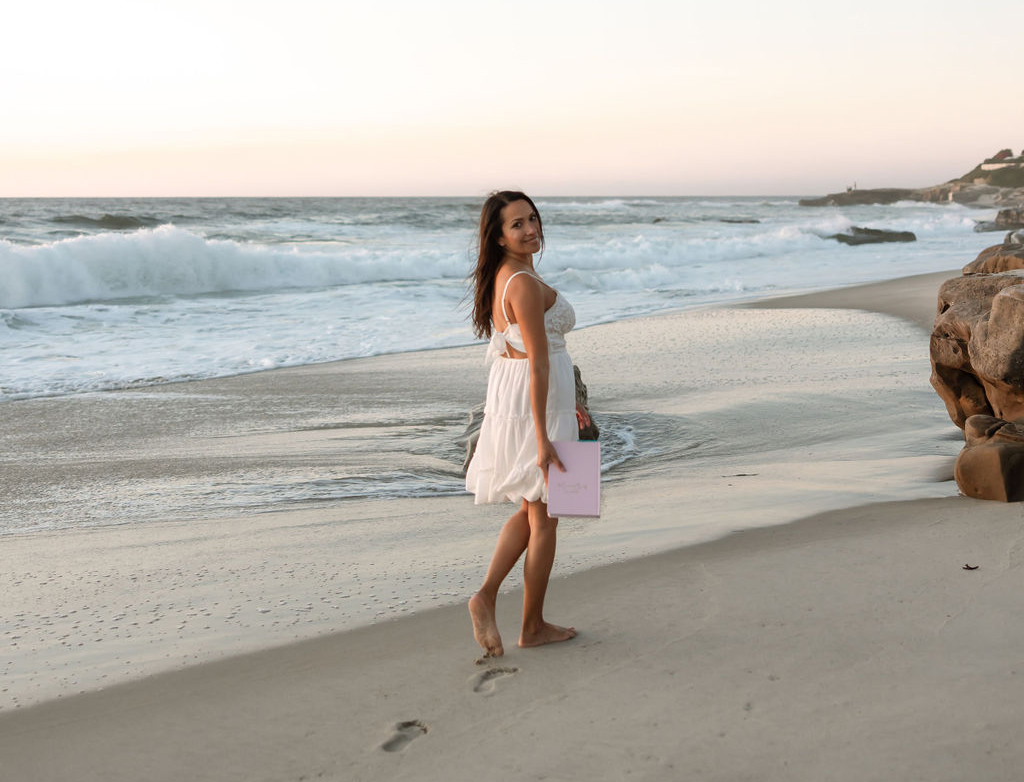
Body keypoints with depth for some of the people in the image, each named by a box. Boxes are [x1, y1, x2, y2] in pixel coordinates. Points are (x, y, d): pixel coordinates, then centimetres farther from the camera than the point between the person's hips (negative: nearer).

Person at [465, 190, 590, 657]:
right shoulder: (526, 284, -20)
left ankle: (486, 596, 8)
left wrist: (565, 405, 21)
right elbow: (538, 364, -22)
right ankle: (533, 626, 17)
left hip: (505, 392, 9)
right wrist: (543, 439, -22)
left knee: (529, 510, 21)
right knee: (544, 517, 6)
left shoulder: (500, 278, 9)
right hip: (535, 403, -9)